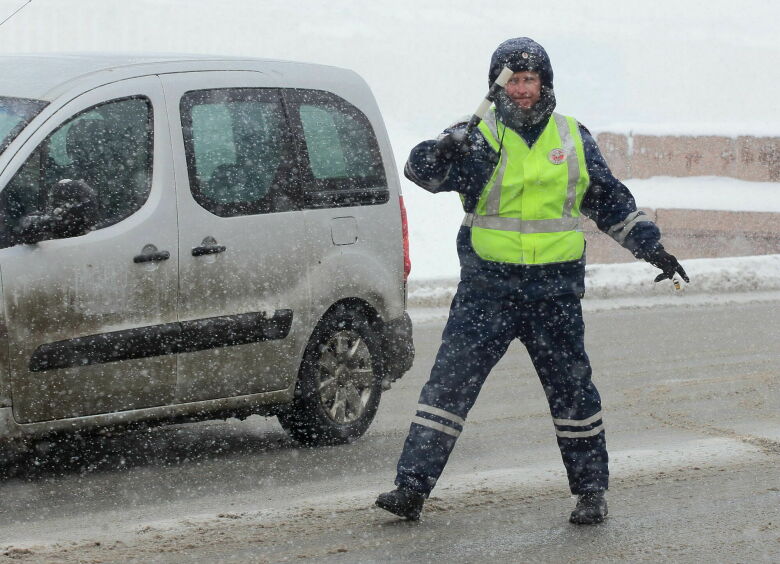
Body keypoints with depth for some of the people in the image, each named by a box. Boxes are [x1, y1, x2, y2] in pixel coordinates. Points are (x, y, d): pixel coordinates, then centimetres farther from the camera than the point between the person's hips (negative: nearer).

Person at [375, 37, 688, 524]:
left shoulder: (574, 138, 8)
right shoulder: (479, 137, -1)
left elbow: (611, 201, 18)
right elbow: (421, 169, -16)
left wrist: (653, 247, 17)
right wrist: (443, 153, -37)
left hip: (556, 290, 2)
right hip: (488, 287, -2)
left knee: (572, 389, 7)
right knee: (450, 383, -6)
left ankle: (592, 489, 21)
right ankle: (412, 487, -5)